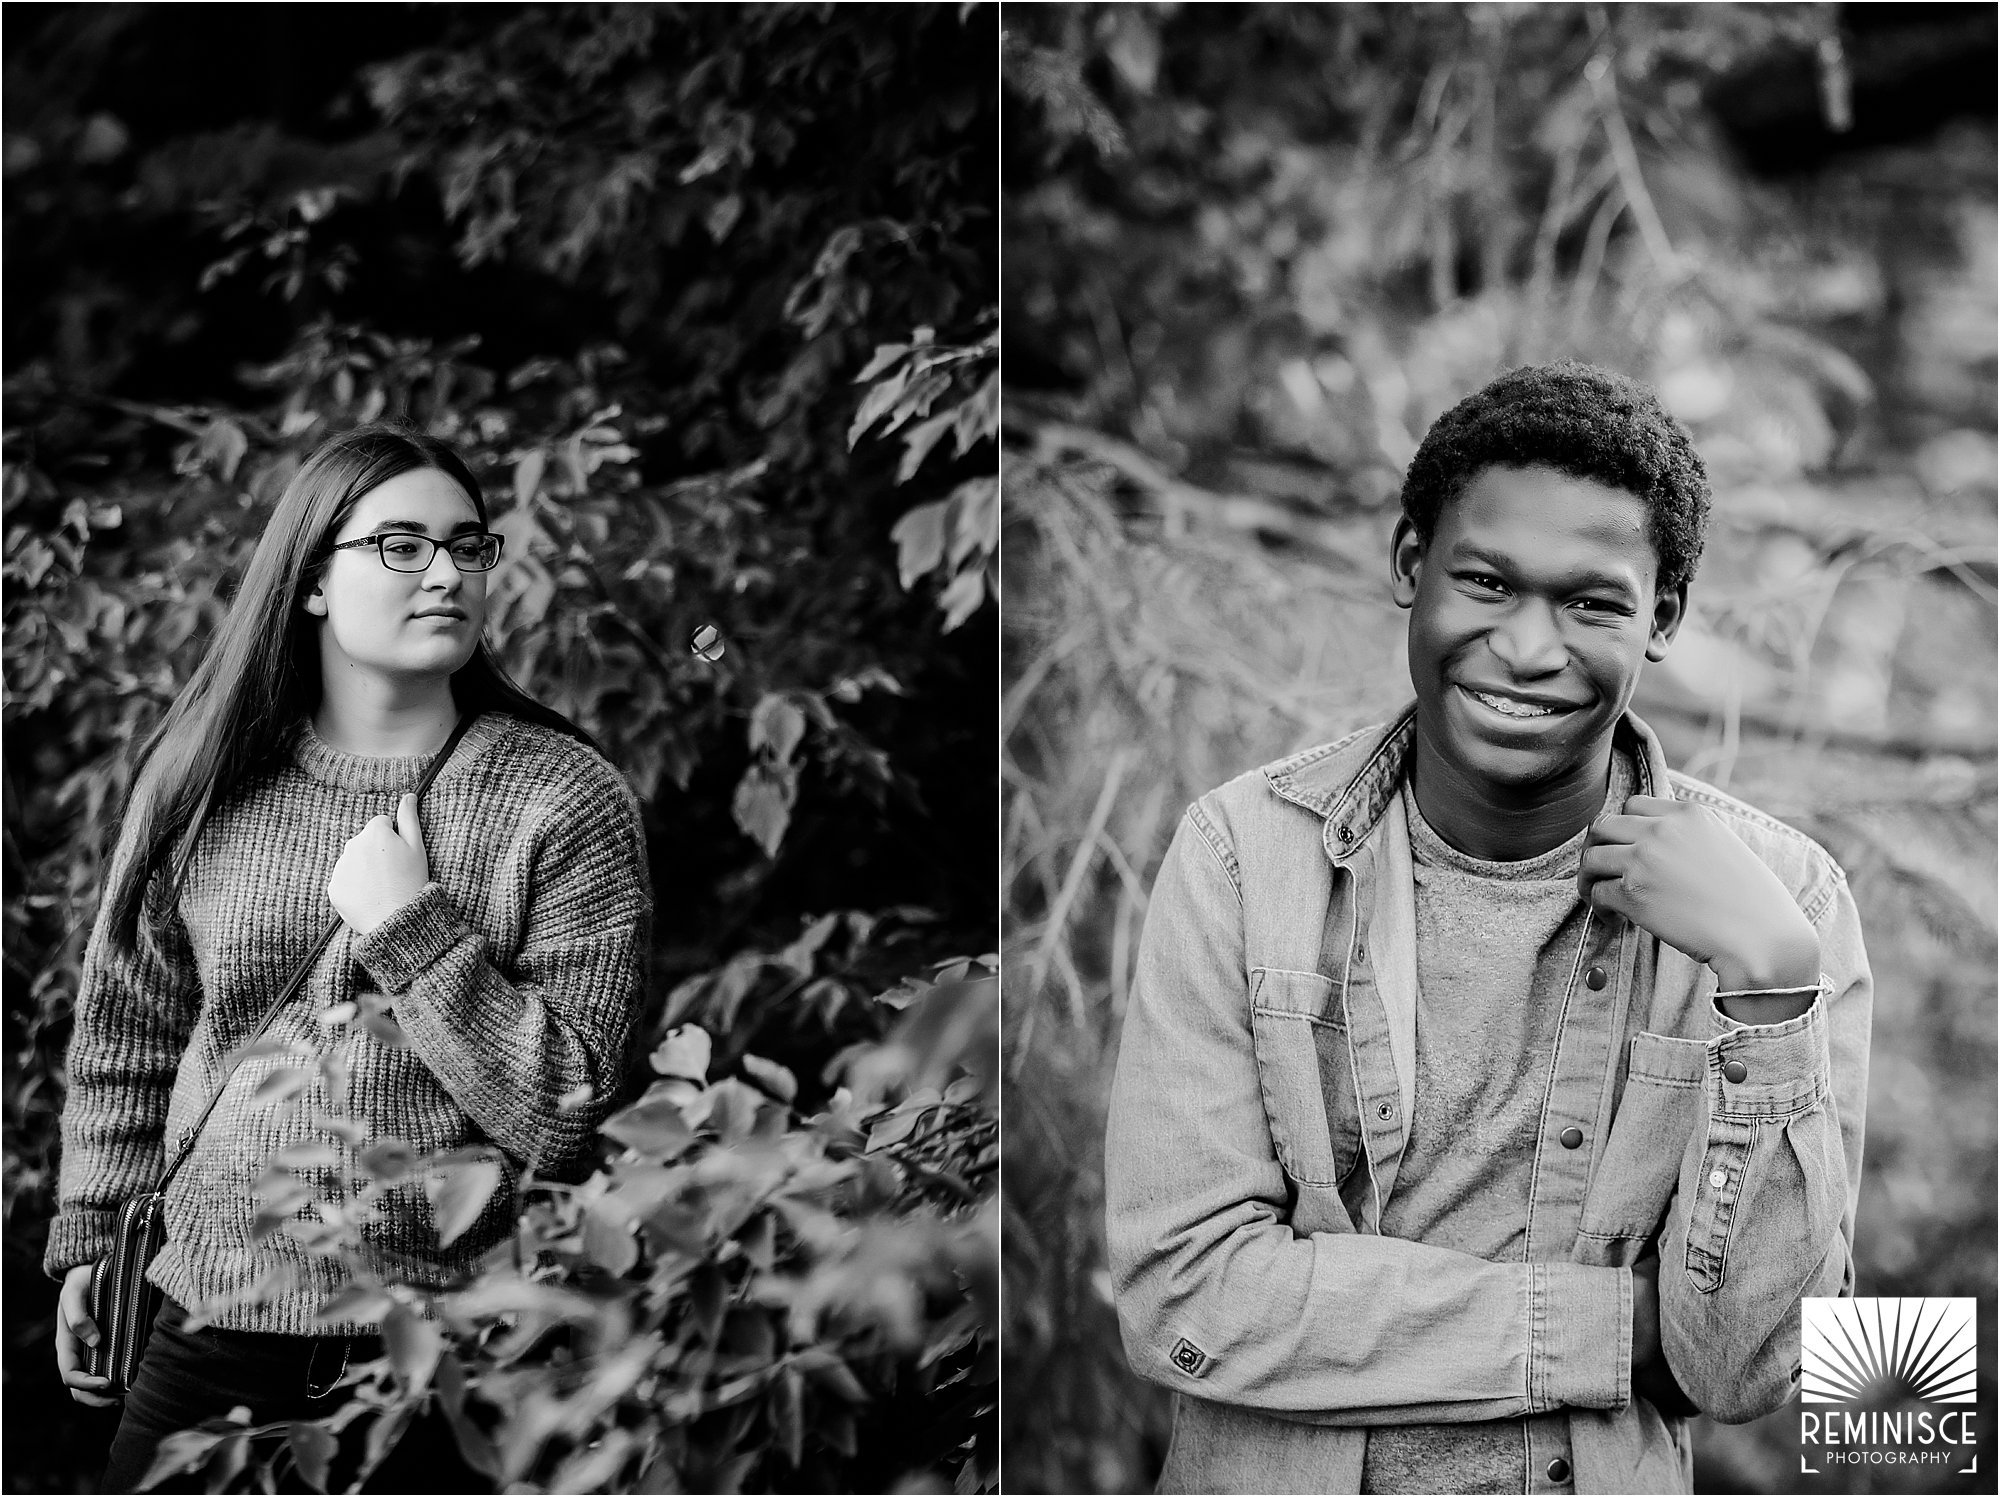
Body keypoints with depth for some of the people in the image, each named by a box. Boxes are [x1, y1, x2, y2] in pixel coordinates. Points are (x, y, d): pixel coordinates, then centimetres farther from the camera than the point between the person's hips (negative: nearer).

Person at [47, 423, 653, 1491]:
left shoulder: (567, 803, -7)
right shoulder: (205, 785, 2)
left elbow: (561, 1119, -12)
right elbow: (127, 1034, 14)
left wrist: (413, 931, -17)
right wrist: (88, 1239, 13)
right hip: (207, 1339, 3)